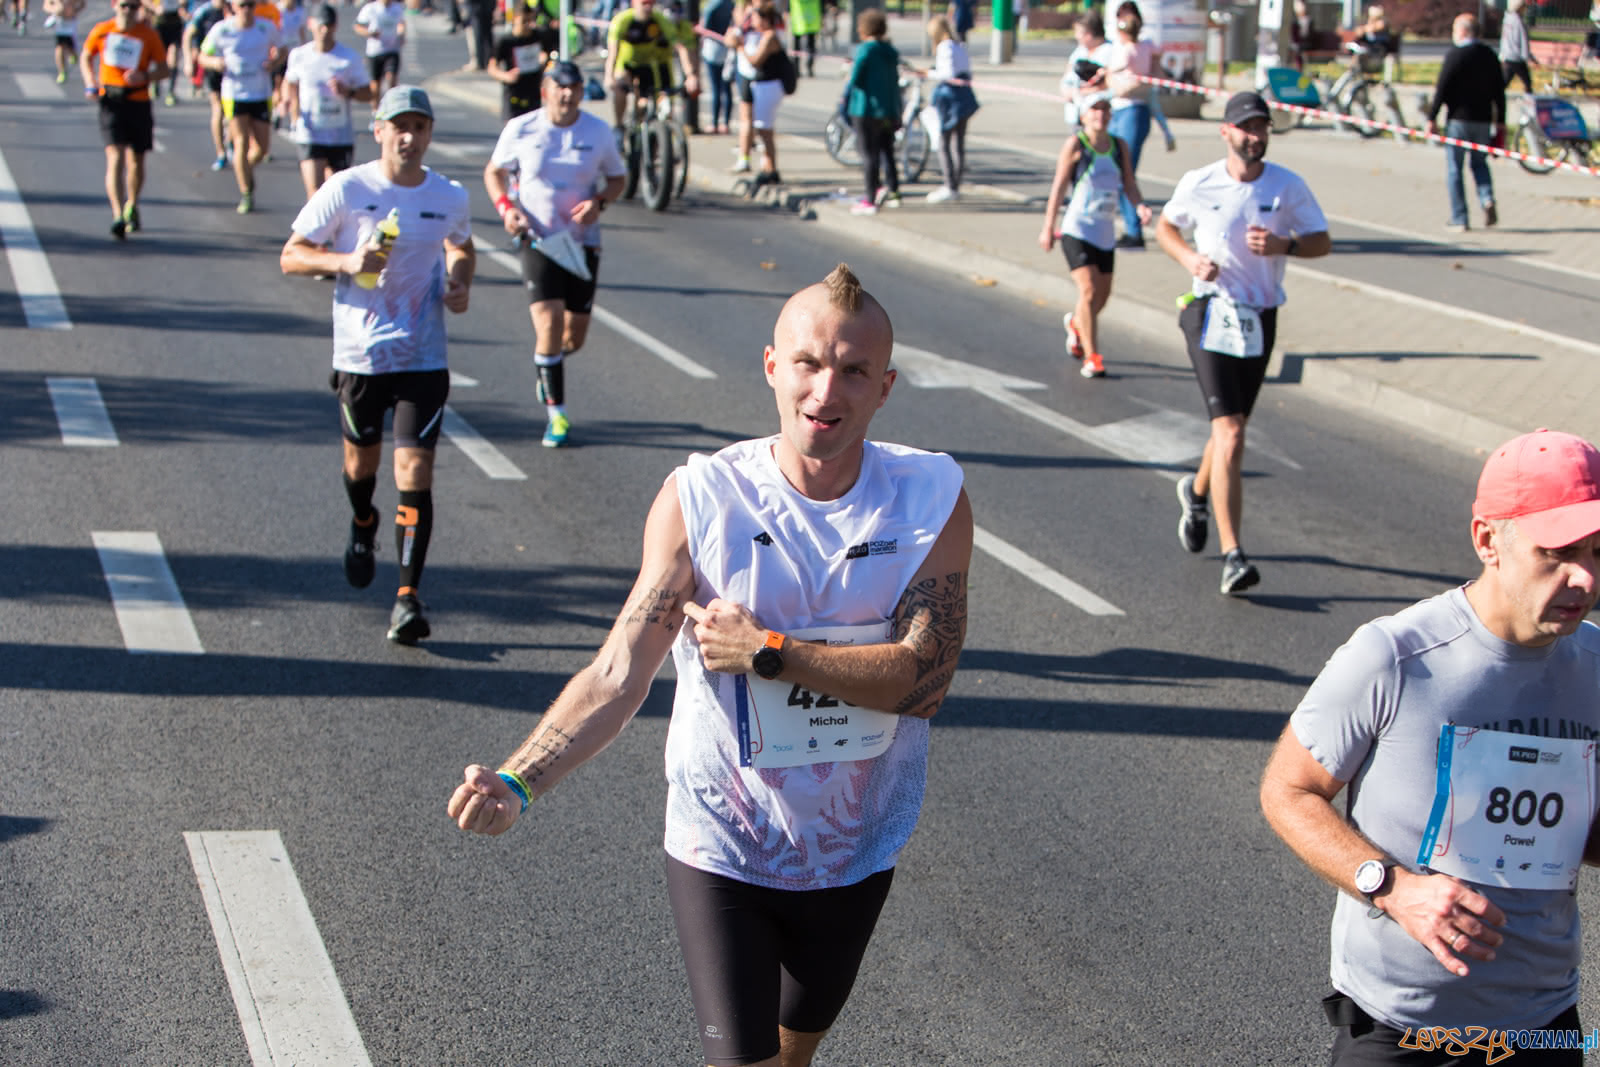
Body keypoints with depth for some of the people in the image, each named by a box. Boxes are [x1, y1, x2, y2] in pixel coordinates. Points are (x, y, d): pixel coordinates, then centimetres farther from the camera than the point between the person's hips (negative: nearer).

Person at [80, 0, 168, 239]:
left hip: (139, 102, 1)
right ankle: (118, 217, -22)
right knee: (115, 158, -14)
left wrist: (145, 77, -17)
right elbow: (86, 57, 16)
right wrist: (90, 84, 0)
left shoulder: (149, 35, 0)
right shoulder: (102, 30, 1)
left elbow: (163, 69, 3)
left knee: (136, 161, 13)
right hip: (111, 102, -1)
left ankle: (132, 207, 37)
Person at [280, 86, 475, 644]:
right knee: (362, 458, 17)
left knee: (415, 470, -10)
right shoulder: (346, 190, -7)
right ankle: (363, 526, 53)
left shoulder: (450, 197, 1)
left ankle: (408, 597, -9)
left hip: (423, 357, 0)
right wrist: (346, 261, -20)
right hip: (359, 352, 0)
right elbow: (291, 256, -2)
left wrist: (460, 283, 1)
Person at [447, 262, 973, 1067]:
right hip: (721, 848, -3)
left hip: (855, 852, 3)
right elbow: (617, 676, -21)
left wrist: (766, 651, -25)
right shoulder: (700, 499, -16)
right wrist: (517, 781, -36)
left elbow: (923, 678, -19)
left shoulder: (932, 498, -11)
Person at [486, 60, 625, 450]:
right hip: (539, 240, -2)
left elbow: (617, 178, 11)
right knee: (549, 324, -15)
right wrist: (506, 207, -8)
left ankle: (547, 362, 43)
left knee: (575, 337, 6)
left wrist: (599, 202, -10)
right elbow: (494, 172, 10)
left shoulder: (599, 131, 0)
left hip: (582, 242, 2)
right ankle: (556, 413, -2)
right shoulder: (520, 130, -3)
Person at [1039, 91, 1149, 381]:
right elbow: (1059, 187, -5)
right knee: (1089, 291, -15)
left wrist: (1140, 205, -16)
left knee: (1102, 296, 11)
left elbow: (1128, 183, 6)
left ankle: (1074, 323, 44)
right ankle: (1091, 357, -8)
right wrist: (1049, 227, -5)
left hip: (1106, 232, 5)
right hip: (1077, 230, -5)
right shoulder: (1075, 145, -7)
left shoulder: (1120, 146, 7)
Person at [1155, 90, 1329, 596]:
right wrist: (1189, 258, -6)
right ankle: (1232, 556, -17)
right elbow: (1165, 226, 14)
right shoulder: (1198, 184, -3)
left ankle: (1197, 489, 51)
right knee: (1229, 433, -15)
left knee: (1232, 427, 16)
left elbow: (1322, 241, 4)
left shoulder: (1288, 186, -1)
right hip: (1212, 313, -3)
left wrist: (1284, 245, -16)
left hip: (1261, 320, 3)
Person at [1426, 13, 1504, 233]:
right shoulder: (1490, 55, 7)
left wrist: (1432, 118, -6)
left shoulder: (1454, 56, -10)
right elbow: (1499, 90, 10)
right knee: (1480, 162, 21)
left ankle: (1459, 219, 0)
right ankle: (1487, 199, -5)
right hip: (1483, 120, 5)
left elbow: (1441, 89, -12)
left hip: (1458, 119, -5)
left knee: (1454, 168, 3)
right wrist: (1500, 121, 16)